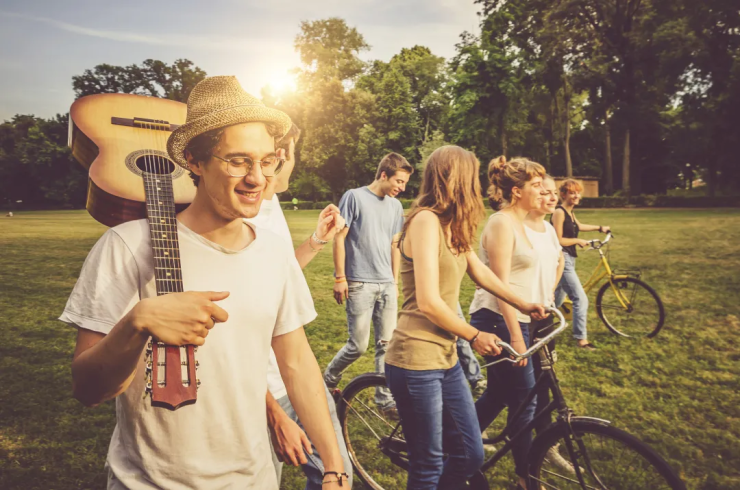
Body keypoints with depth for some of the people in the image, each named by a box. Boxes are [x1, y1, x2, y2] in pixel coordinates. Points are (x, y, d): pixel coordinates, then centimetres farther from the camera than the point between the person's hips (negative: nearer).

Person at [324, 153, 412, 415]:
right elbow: (339, 238, -6)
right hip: (360, 284, -5)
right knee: (358, 345, -2)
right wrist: (340, 278, -9)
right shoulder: (354, 197, -5)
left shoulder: (395, 206, 13)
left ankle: (385, 399, 18)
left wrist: (395, 281, 17)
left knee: (387, 344, 6)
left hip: (387, 285, 6)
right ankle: (328, 381, 24)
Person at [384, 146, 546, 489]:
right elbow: (429, 303, -22)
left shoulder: (451, 225, 12)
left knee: (470, 455, 15)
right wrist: (475, 336, -8)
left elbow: (480, 272, 24)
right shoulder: (426, 220, -17)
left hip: (445, 358, 9)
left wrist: (523, 304, 30)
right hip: (415, 361, -9)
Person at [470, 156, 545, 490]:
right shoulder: (502, 223, -15)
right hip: (498, 321, -10)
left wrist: (534, 312, 20)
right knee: (524, 401, 2)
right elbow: (500, 283, -21)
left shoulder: (516, 223, 14)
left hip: (513, 318, 10)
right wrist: (515, 336, -22)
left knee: (498, 395, 18)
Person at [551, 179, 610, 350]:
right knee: (581, 299, -11)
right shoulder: (559, 212, -15)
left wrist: (599, 228, 32)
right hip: (561, 259, -10)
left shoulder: (570, 212, 14)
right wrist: (578, 241, -8)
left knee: (558, 299, 19)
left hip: (569, 259, 10)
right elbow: (558, 240, -19)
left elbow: (578, 226, 34)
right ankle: (580, 338, -3)